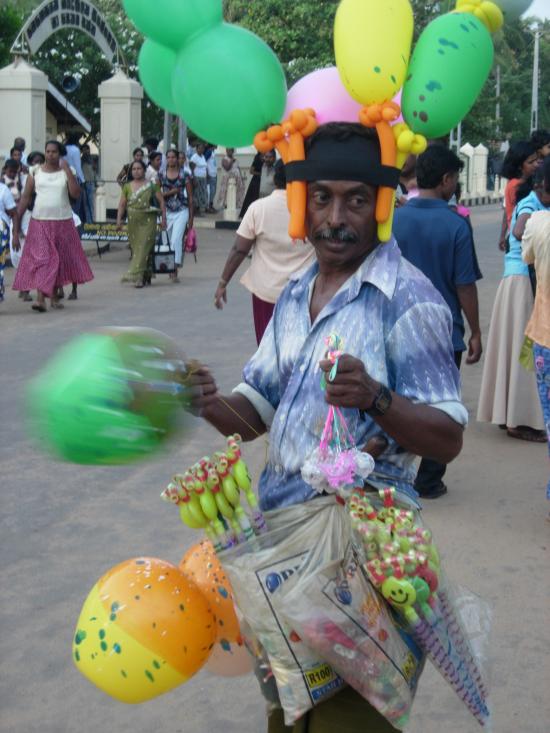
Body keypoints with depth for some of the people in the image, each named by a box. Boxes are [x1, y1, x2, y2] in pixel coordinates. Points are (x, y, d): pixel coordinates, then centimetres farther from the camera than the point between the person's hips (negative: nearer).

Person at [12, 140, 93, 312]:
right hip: (40, 222, -1)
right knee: (41, 258, -10)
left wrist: (67, 170, -14)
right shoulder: (35, 172, 3)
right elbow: (26, 197, 5)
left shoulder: (66, 171, 2)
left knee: (60, 259, 8)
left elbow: (75, 193, -12)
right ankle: (41, 298, -16)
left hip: (63, 222, 1)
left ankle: (54, 296, 21)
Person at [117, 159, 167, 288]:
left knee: (144, 248, -12)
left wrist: (163, 218, -4)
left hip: (148, 221, -4)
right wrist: (119, 218, -4)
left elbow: (161, 201, 2)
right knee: (135, 248, 6)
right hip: (133, 221, 4)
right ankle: (146, 277, 18)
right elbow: (122, 204, 8)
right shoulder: (127, 187, 9)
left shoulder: (151, 185, 1)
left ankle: (137, 276, -15)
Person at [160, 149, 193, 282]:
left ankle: (175, 270, -19)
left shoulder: (184, 176, 0)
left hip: (181, 212, -3)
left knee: (176, 240, -16)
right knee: (167, 240, 8)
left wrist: (191, 217, 2)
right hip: (167, 212, 3)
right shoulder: (161, 176, 6)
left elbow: (190, 197, 3)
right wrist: (170, 192, -13)